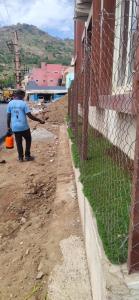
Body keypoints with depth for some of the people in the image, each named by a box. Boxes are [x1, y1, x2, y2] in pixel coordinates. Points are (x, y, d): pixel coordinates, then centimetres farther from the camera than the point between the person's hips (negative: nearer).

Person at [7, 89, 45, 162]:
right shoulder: (23, 103, -9)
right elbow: (30, 116, -14)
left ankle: (20, 157, 19)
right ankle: (27, 156, 18)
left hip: (15, 127, 3)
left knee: (18, 142, 14)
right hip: (24, 127, -3)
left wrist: (8, 127, 12)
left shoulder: (10, 103, 3)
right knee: (28, 140, 17)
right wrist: (39, 120, -7)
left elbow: (8, 116, 4)